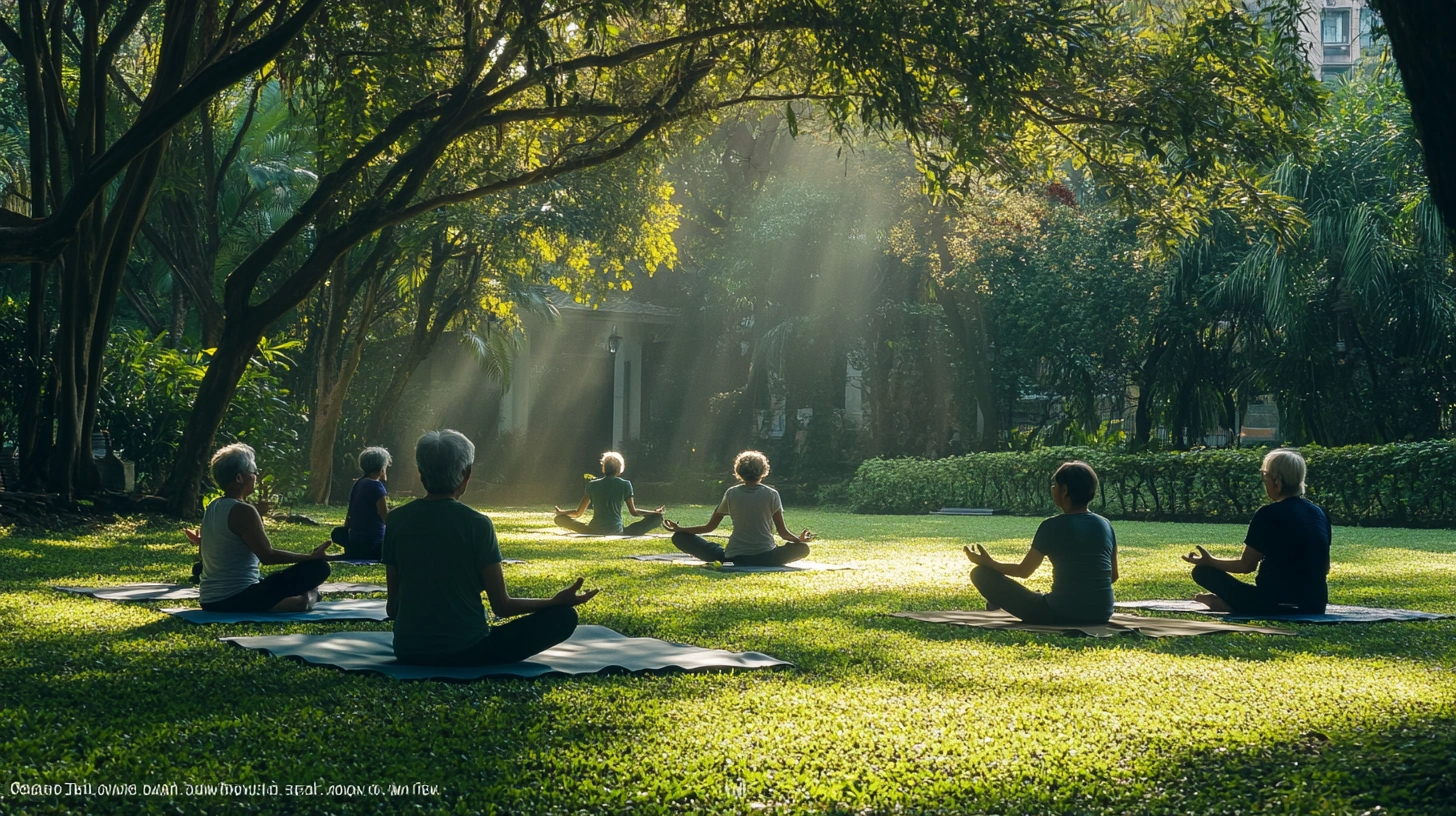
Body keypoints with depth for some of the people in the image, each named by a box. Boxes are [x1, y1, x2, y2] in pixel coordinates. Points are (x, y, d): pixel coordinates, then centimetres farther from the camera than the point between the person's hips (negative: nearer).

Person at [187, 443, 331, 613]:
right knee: (318, 567, -11)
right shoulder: (243, 511, -16)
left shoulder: (212, 507, 9)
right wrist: (311, 556, -13)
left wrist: (202, 542, 42)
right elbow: (267, 555, -20)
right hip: (238, 600, -9)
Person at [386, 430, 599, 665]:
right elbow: (502, 606, -10)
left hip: (409, 651, 4)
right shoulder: (477, 524, -14)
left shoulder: (397, 520, -3)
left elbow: (393, 604, 2)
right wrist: (557, 601, 3)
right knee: (563, 616, 2)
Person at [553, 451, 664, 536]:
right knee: (657, 518, 7)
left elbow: (578, 513, 13)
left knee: (559, 519, 21)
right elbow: (633, 512, 11)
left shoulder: (592, 485, 9)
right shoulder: (625, 484, 5)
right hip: (616, 531, -1)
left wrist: (560, 512, 33)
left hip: (594, 532, 1)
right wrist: (655, 513, 26)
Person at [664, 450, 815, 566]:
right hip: (765, 558, 0)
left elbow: (710, 527, 8)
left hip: (734, 558, 0)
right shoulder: (772, 495, 2)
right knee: (802, 548, 27)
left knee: (680, 538, 8)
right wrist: (800, 539, 23)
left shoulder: (732, 494, 4)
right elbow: (782, 532, 2)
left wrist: (679, 529, 21)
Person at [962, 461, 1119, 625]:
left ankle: (998, 602, 38)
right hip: (1100, 616, 6)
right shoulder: (1105, 525, 3)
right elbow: (1113, 576, 13)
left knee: (981, 574, 7)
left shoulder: (1052, 526, -10)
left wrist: (987, 562, 15)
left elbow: (1023, 571, 0)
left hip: (1061, 616, -6)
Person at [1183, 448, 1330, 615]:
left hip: (1276, 607, -6)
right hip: (1316, 608, 6)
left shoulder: (1268, 514, -11)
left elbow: (1246, 565, -4)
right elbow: (1325, 568, 16)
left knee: (1203, 571, 3)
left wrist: (1209, 561, 11)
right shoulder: (1319, 513, 7)